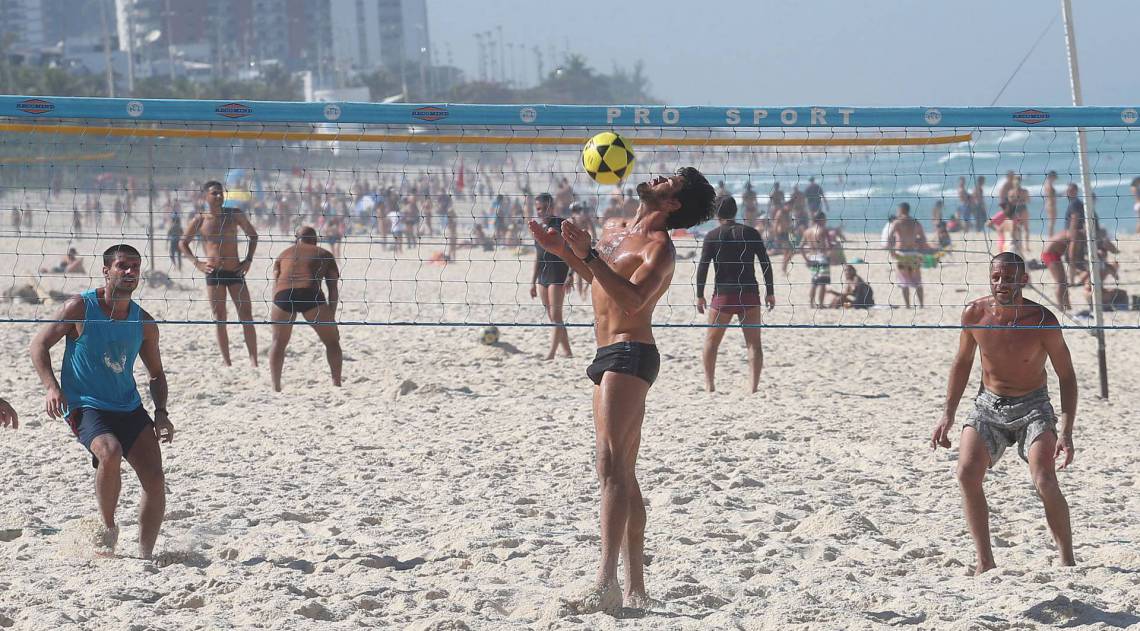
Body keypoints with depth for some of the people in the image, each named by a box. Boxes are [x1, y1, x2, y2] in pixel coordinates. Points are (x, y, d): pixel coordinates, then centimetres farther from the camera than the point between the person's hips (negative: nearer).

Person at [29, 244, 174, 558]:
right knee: (110, 452, -33)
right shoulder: (80, 308, -7)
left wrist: (160, 412, 0)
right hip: (86, 407, -5)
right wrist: (52, 387, -17)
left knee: (156, 480, -7)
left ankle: (145, 555, 7)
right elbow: (40, 344, -2)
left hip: (130, 408, 5)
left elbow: (156, 373, 16)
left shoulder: (144, 323, 5)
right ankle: (108, 527, -11)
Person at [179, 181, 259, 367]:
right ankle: (227, 363, 6)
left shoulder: (235, 215, 2)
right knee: (219, 319, 1)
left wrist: (248, 260, 4)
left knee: (246, 317, -3)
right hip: (213, 274, -1)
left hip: (235, 271, 1)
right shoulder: (199, 220, -2)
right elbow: (182, 243, 8)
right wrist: (196, 263, -4)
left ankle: (254, 362, -1)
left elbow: (253, 235, 14)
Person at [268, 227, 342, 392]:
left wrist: (274, 311, 16)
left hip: (283, 295, 2)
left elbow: (275, 283, 19)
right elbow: (333, 289, 16)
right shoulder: (325, 255, 25)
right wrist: (331, 316, 15)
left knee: (279, 342, 18)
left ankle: (275, 386, 11)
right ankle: (337, 383, 7)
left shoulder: (284, 254, 30)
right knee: (332, 341, 13)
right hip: (310, 294, -2)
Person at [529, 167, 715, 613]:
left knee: (611, 467, -20)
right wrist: (563, 251, 22)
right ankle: (636, 589, 15)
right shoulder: (616, 233, 16)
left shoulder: (660, 247, -11)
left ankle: (607, 583, -28)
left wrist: (589, 255, -31)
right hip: (611, 357, 10)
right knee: (624, 476, 11)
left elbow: (633, 299, -27)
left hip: (630, 354, -10)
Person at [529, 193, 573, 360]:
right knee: (551, 316, 9)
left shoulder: (561, 224, -7)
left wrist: (570, 274, -17)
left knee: (555, 315, -9)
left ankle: (551, 354, -12)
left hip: (558, 273, -8)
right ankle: (567, 351, 16)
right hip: (543, 276, 8)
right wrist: (533, 281, 18)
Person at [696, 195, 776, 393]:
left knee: (712, 340, 14)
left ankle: (709, 384, 12)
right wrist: (770, 292, 8)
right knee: (754, 343, 4)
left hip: (723, 295, -1)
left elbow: (703, 267, -6)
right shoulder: (751, 233, 3)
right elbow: (765, 263, 2)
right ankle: (754, 386, -4)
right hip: (750, 295, 1)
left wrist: (700, 295, 2)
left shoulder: (712, 236, -3)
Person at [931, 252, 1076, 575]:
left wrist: (1066, 433, -16)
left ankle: (1068, 563, -9)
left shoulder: (1043, 321, -16)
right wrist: (948, 415, 5)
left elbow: (1067, 377, -8)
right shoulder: (975, 314, -8)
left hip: (1032, 407, -3)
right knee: (967, 473, -18)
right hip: (988, 406, 3)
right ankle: (985, 563, -11)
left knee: (1045, 482, -22)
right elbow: (962, 363, 9)